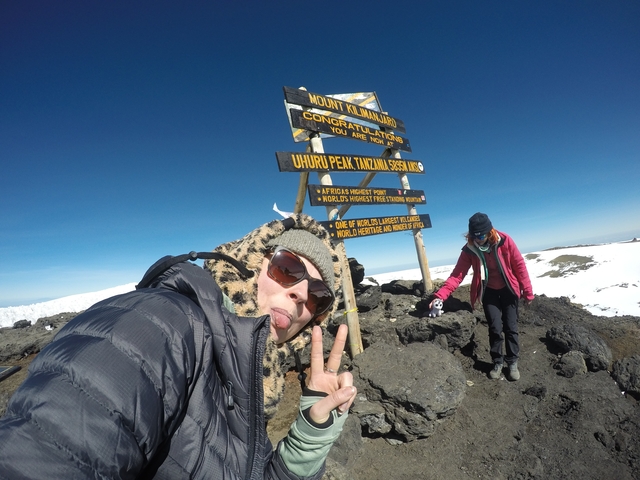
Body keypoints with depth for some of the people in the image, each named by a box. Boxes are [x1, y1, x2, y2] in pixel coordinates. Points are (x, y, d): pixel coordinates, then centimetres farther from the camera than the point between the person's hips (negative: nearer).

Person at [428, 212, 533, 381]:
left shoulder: (504, 241, -20)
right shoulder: (469, 250, -17)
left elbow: (519, 265, -10)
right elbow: (457, 274, -22)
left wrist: (527, 290, -6)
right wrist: (440, 295, -33)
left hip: (508, 289, 0)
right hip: (489, 291, 0)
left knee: (510, 327, 4)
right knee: (495, 328, 0)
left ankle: (513, 362, 23)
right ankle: (497, 362, 20)